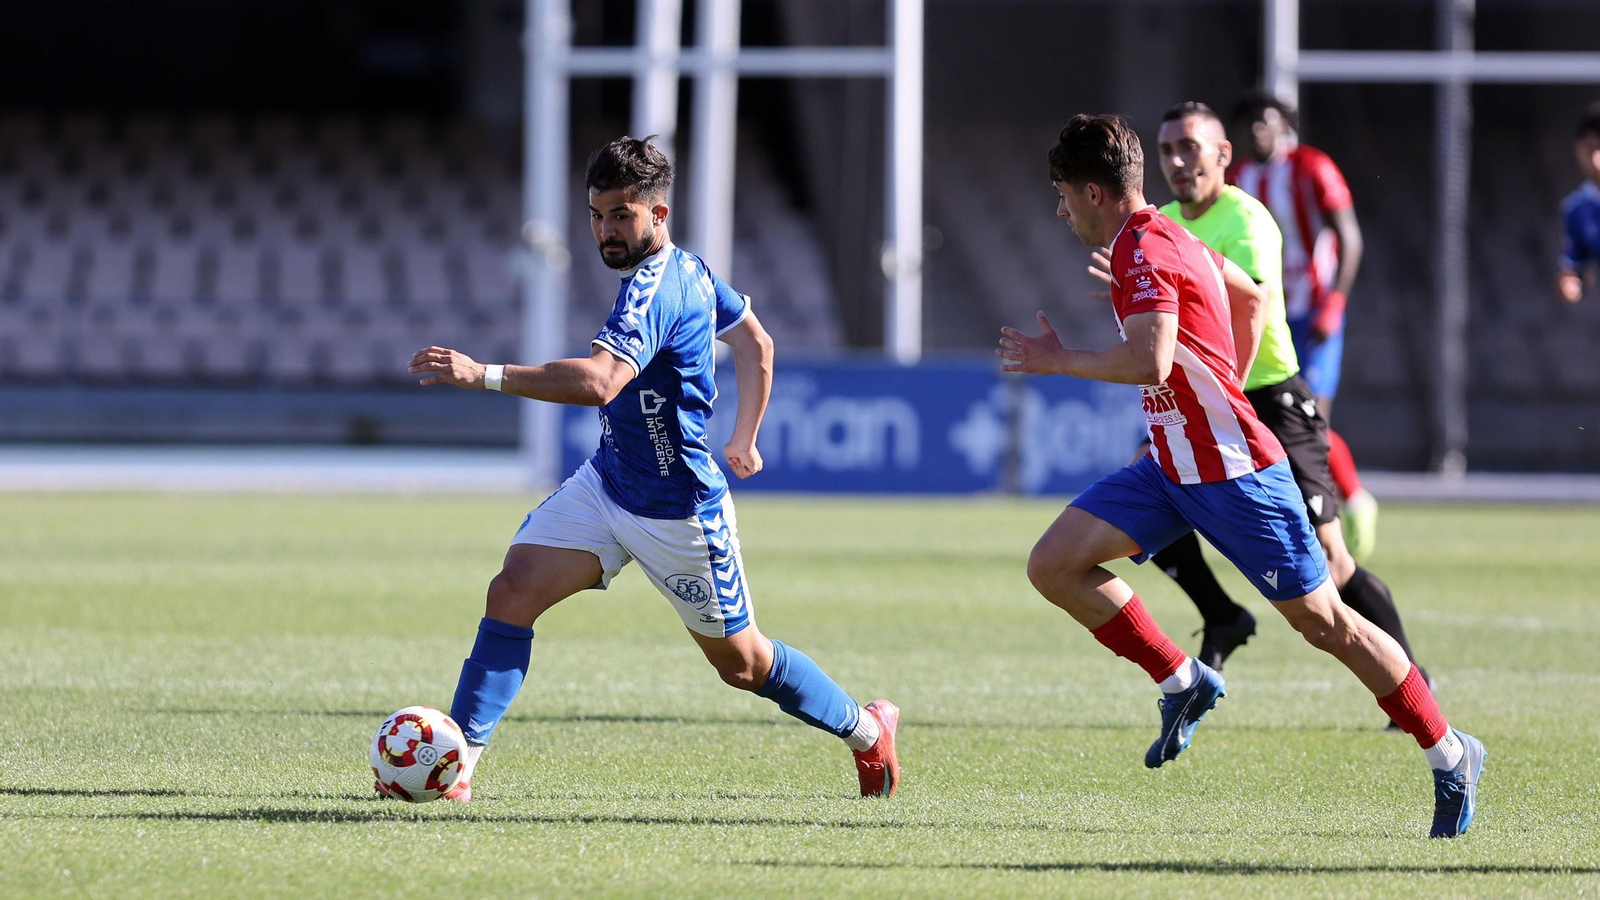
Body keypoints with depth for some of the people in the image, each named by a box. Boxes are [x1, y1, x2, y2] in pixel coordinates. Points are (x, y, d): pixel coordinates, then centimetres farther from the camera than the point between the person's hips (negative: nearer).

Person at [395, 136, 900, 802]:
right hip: (605, 485, 8)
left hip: (676, 514, -8)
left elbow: (599, 381, -44)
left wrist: (485, 375, -48)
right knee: (513, 592, -11)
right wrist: (743, 438, 22)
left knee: (743, 662, 9)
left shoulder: (655, 289, -27)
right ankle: (458, 763, -13)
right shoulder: (689, 268, 2)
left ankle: (867, 729, 33)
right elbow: (755, 343, 17)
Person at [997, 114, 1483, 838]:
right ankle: (1183, 683, 7)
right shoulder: (1169, 239, 12)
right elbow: (1253, 297, 26)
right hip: (1171, 465, 10)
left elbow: (1150, 361, -35)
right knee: (1053, 565, -3)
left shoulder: (1145, 254, -19)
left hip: (1232, 469, -10)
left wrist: (1057, 361, -21)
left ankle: (1450, 755, 9)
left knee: (1322, 621, -3)